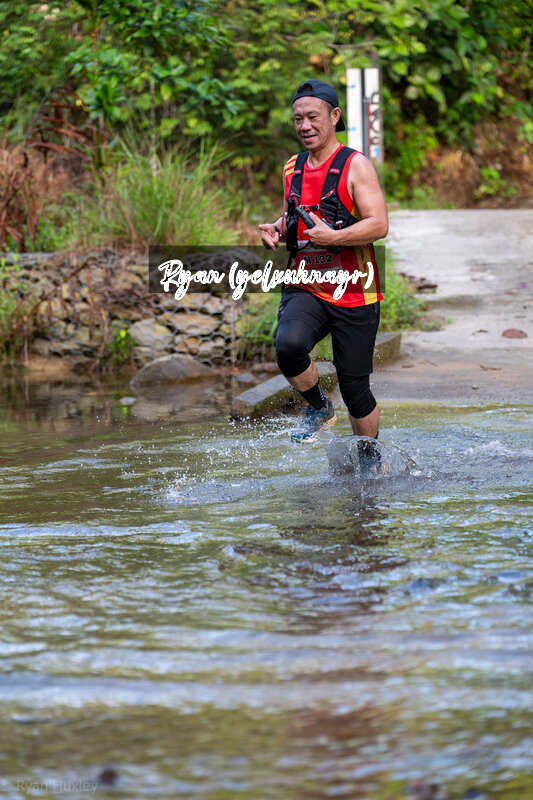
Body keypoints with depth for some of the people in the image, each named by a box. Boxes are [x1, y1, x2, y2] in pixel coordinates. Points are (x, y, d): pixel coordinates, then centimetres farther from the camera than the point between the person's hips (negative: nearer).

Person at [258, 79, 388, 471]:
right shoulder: (293, 168, 11)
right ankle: (320, 410, -1)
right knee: (289, 344, -29)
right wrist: (278, 230, 4)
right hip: (305, 288, 4)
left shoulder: (355, 166, -6)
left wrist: (331, 237, -27)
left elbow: (379, 225, -15)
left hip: (354, 293, -4)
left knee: (355, 388, 1)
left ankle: (370, 461, 25)